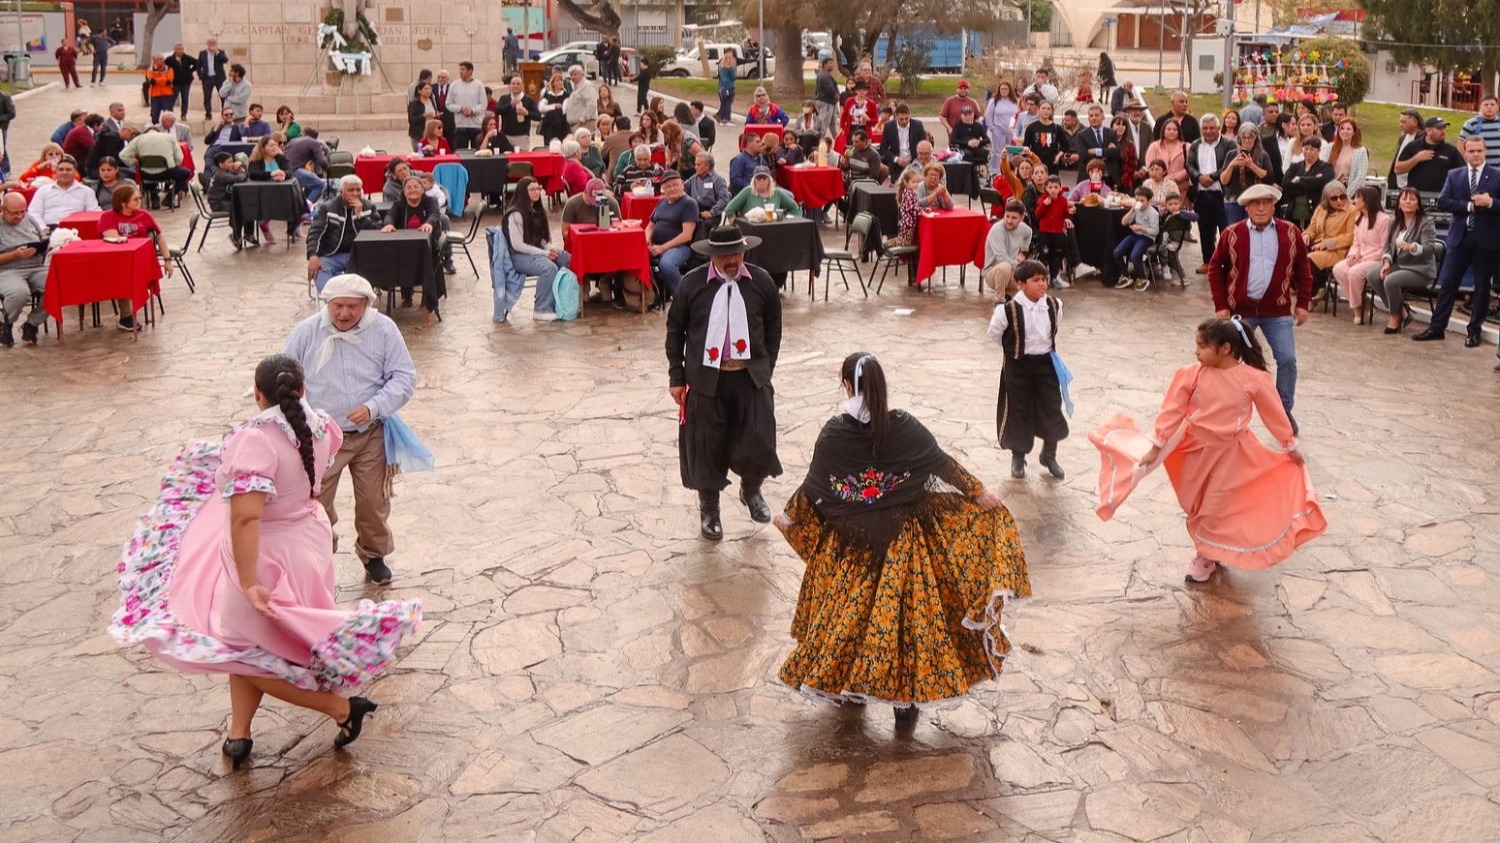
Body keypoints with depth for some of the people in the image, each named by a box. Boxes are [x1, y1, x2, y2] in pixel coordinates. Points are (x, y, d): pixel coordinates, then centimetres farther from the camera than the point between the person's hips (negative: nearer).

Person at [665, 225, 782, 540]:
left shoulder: (761, 282, -1)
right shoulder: (692, 283, -4)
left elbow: (774, 329, 9)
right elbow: (675, 330, 5)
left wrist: (766, 369, 6)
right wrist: (676, 377, 3)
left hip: (751, 376, 1)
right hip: (706, 378, 0)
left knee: (759, 443, -4)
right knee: (707, 447, 7)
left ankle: (751, 490, 29)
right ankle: (709, 510, 28)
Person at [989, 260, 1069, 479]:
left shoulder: (1054, 305, -7)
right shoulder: (1008, 309, -20)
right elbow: (994, 333, -2)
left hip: (1046, 363, 3)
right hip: (1018, 366, -3)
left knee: (1052, 410, 6)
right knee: (1018, 411, 8)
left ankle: (1049, 456, 26)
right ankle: (1018, 457, 26)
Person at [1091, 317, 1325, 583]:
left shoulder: (1253, 379, -18)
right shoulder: (1192, 375, -15)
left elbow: (1274, 414, -5)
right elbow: (1172, 411, -10)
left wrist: (1290, 446, 5)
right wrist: (1155, 447, -10)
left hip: (1229, 454, -2)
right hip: (1196, 449, 2)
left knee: (1216, 509, 8)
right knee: (1197, 506, 17)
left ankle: (1207, 557, 30)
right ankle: (1208, 553, 40)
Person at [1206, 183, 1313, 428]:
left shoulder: (1290, 233, 1)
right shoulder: (1232, 234, -3)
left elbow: (1303, 269, 8)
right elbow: (1215, 269, 2)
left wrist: (1302, 303, 3)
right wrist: (1220, 305, -3)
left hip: (1278, 310, 1)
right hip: (1239, 309, -1)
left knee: (1287, 359, -2)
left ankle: (1284, 410, 15)